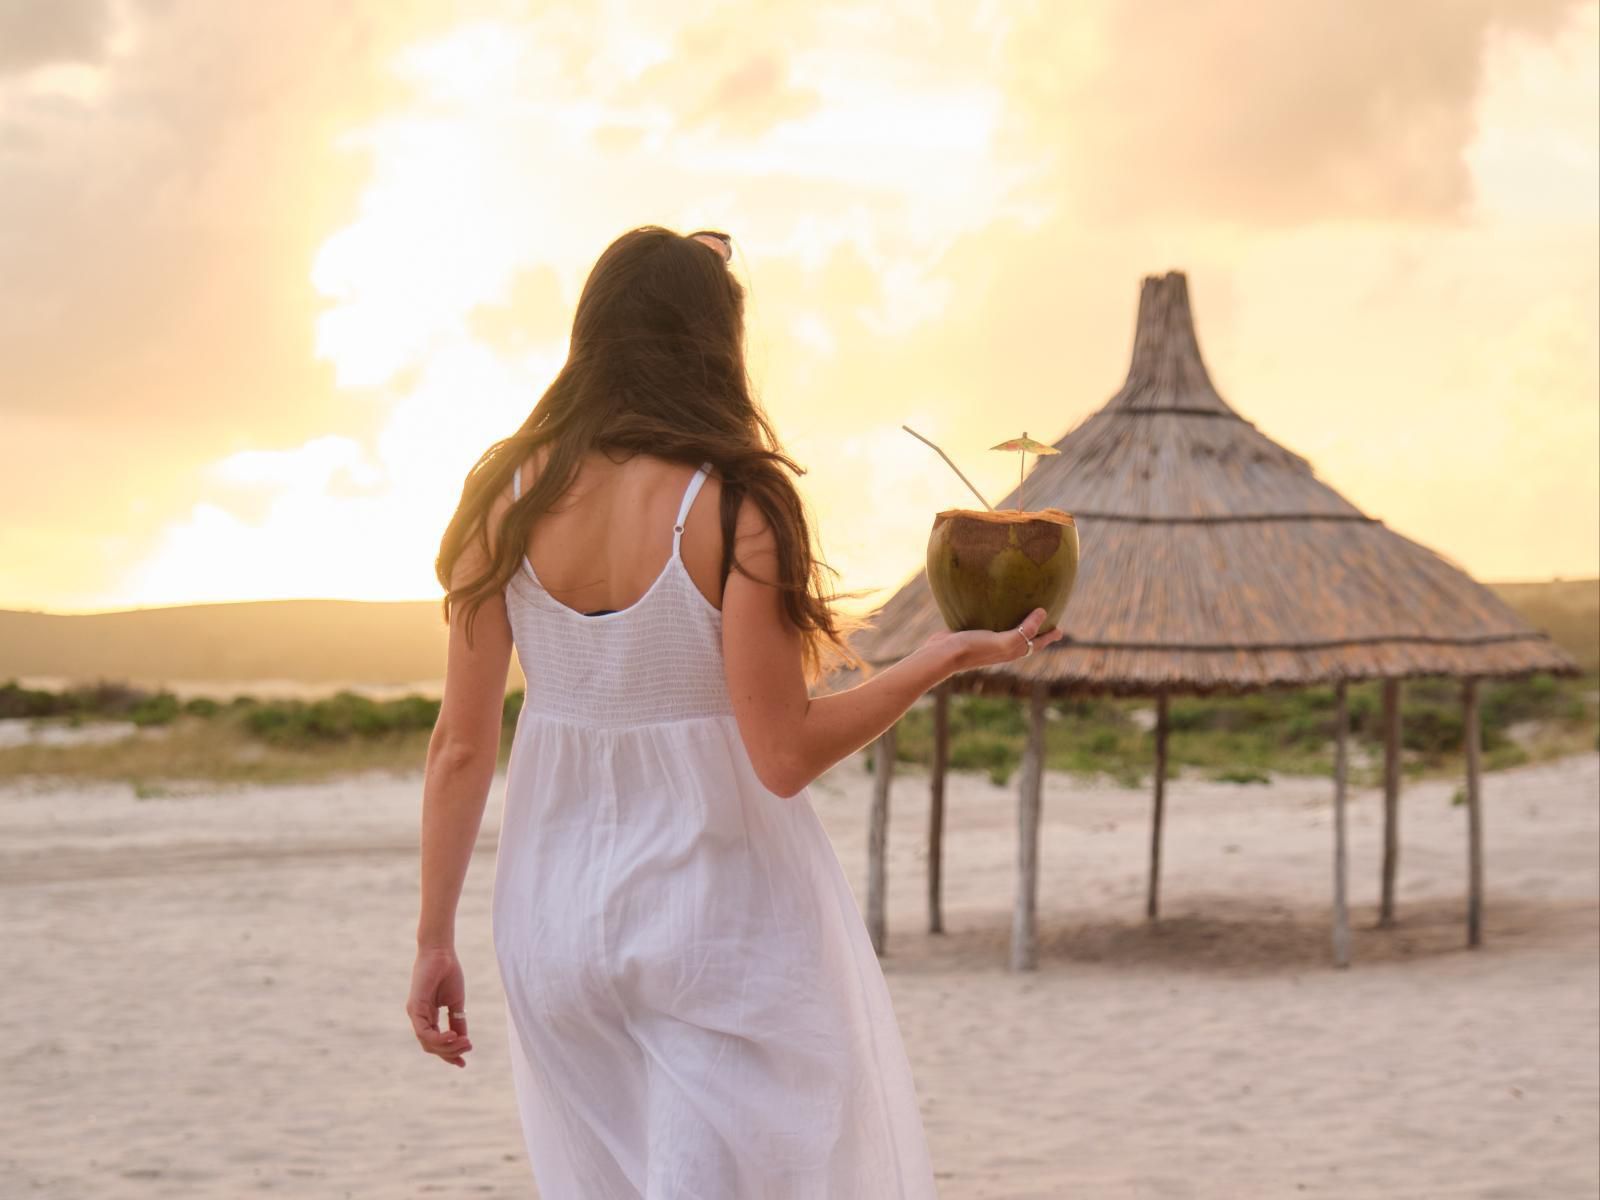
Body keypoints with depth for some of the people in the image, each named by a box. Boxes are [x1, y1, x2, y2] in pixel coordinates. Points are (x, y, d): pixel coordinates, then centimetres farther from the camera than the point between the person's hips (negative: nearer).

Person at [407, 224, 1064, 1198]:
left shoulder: (505, 497, -4)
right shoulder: (733, 508, -17)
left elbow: (462, 745, -3)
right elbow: (785, 754, -18)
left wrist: (436, 939, 5)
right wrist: (945, 659, -8)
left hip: (554, 908, 5)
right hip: (719, 911, -5)